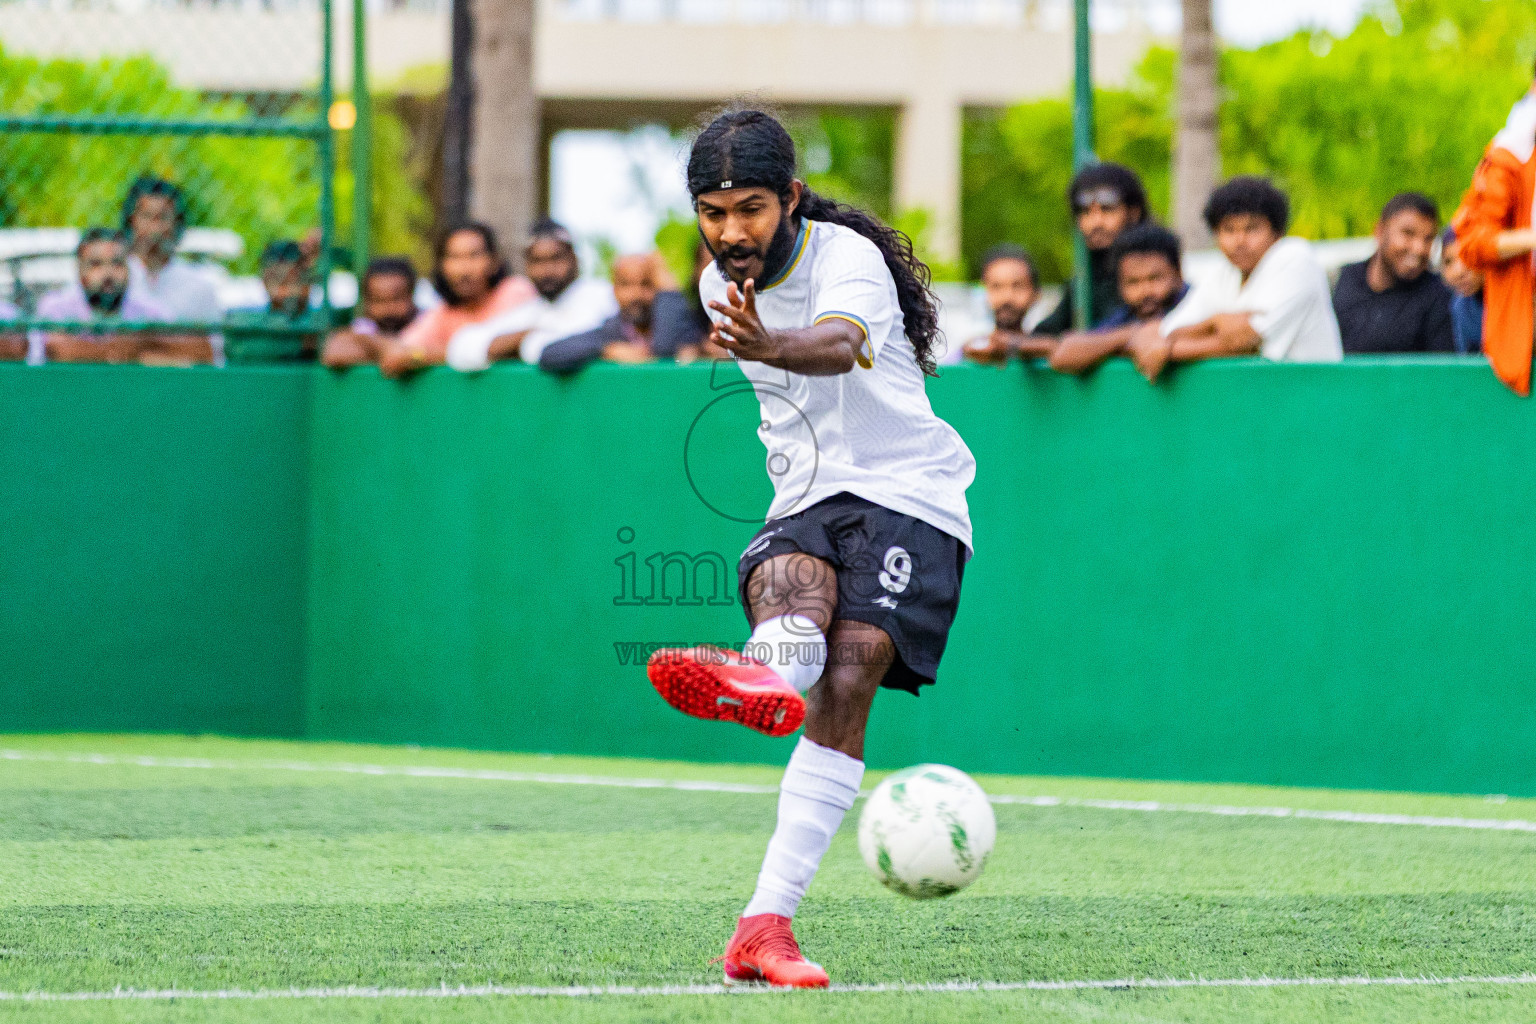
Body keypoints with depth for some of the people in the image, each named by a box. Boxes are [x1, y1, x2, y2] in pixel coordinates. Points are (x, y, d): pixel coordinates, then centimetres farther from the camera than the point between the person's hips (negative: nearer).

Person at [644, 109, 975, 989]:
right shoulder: (722, 286, 9)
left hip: (907, 497, -6)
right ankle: (769, 678, -70)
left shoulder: (847, 257, -13)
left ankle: (765, 923, -35)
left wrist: (769, 345, -57)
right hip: (805, 502, 6)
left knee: (845, 686, -24)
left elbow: (839, 345, -38)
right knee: (790, 581, -32)